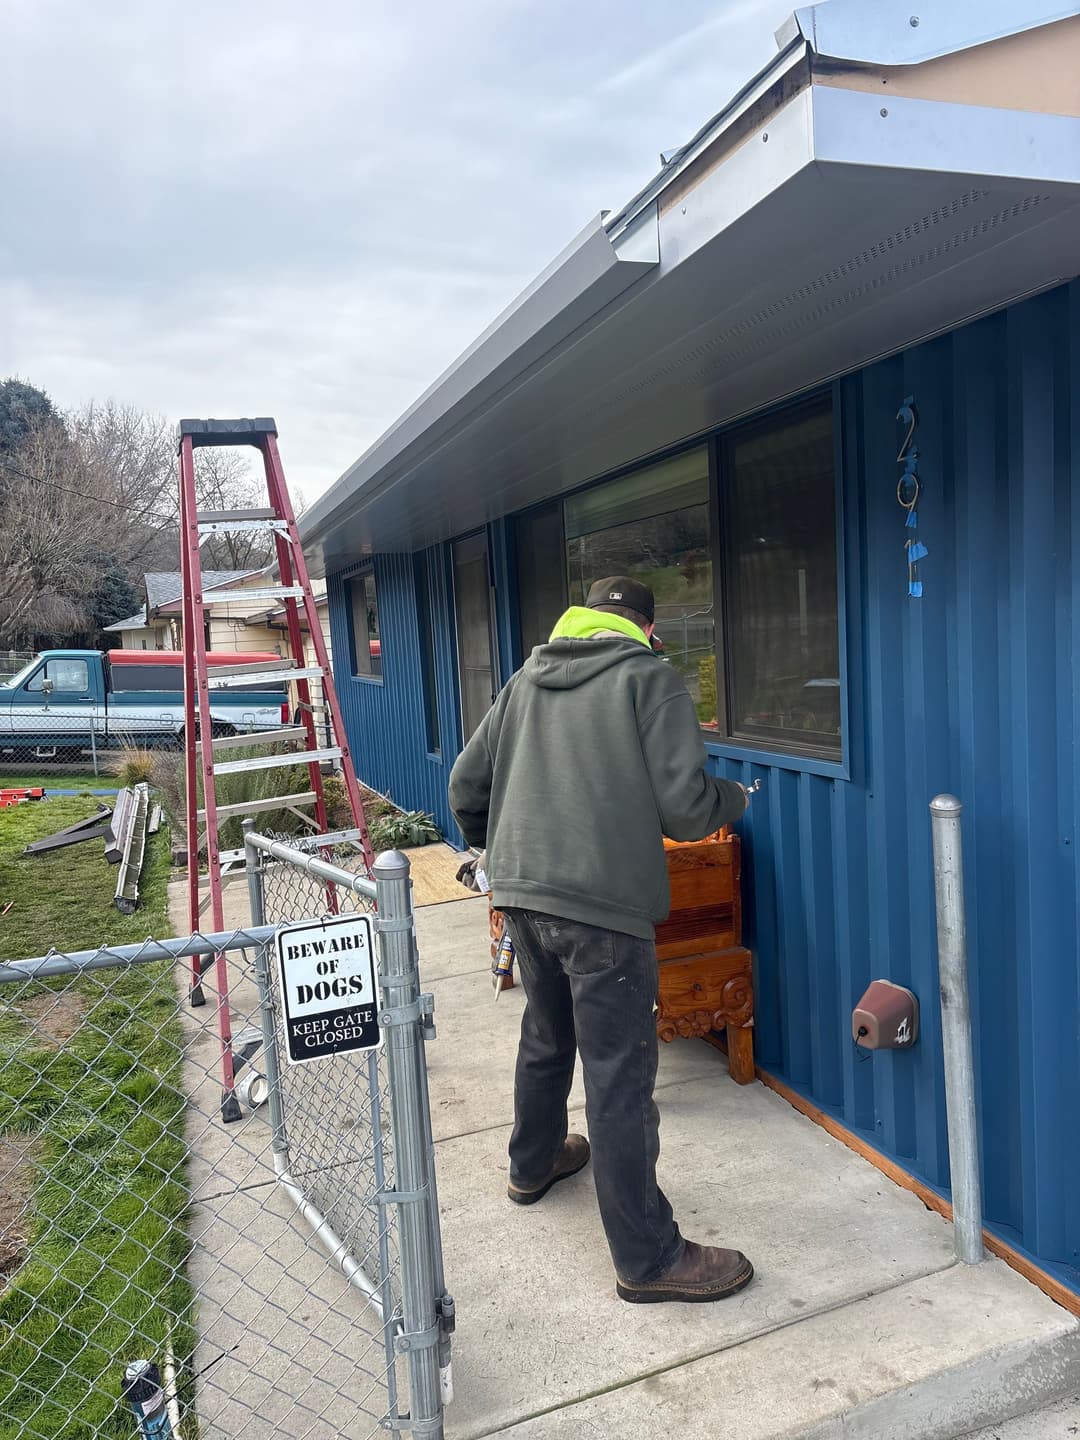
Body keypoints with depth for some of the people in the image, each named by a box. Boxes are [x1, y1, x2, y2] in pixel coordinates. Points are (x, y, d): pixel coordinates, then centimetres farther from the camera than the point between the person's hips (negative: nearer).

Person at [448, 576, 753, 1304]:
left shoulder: (529, 680, 15)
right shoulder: (652, 678, -2)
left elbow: (466, 786, 15)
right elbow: (682, 804, -11)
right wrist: (734, 799, 10)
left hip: (522, 892, 7)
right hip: (603, 902, -6)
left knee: (547, 1034, 27)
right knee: (620, 1074, 1)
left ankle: (534, 1164, 48)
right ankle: (649, 1258, 13)